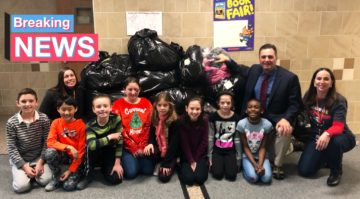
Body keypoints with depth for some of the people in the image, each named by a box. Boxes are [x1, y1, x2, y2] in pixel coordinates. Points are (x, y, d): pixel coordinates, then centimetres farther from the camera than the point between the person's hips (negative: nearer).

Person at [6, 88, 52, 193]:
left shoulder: (44, 119, -10)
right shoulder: (11, 123, -12)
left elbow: (46, 143, -6)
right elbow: (12, 148, -9)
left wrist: (40, 162, -14)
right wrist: (24, 166, -16)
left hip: (39, 157, 1)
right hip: (20, 159, -1)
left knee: (46, 180, -21)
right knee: (21, 186, -21)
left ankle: (34, 172, 11)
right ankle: (21, 172, 12)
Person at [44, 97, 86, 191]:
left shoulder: (81, 125, -12)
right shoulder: (56, 123, -4)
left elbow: (81, 150, -12)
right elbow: (50, 142, -15)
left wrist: (70, 170, -15)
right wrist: (68, 147, -30)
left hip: (77, 159, -3)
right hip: (64, 155, 3)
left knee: (69, 186, -22)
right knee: (49, 152, -29)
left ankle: (76, 173, 13)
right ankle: (57, 177, -4)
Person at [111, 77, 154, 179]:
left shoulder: (146, 103, 6)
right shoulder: (118, 104, -1)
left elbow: (148, 126, 2)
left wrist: (142, 147, -7)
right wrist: (133, 148, -10)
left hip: (143, 145, 2)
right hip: (127, 146, -2)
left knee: (148, 171, -11)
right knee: (131, 173, -17)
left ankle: (141, 159, 20)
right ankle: (125, 160, 15)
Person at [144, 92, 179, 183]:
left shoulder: (174, 121, -18)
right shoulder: (154, 118, -1)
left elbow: (174, 143, -18)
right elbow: (152, 134, 5)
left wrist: (166, 162, -19)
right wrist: (150, 144, -20)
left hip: (171, 152, -4)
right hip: (159, 150, 5)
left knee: (164, 177, -18)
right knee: (146, 153, -28)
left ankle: (172, 164, 13)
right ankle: (158, 164, 4)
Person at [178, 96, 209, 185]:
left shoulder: (204, 120, -12)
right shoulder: (181, 121, -16)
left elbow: (204, 142, -7)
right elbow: (184, 144, -13)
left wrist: (195, 159, -8)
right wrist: (191, 161, -15)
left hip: (200, 154, 1)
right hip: (186, 155, -1)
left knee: (200, 178, -16)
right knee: (188, 179, -17)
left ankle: (203, 164, 15)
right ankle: (183, 166, 14)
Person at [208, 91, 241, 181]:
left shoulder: (236, 118, -4)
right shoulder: (213, 117, -9)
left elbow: (237, 139, 2)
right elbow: (210, 138, -4)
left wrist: (238, 158, 3)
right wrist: (209, 156, -4)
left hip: (231, 151, 1)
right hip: (217, 150, -1)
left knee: (231, 175, -12)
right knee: (217, 174, -16)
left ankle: (227, 163, 18)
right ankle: (217, 163, 15)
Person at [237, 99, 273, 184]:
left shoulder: (267, 124, -16)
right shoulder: (241, 124, -18)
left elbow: (262, 147, -10)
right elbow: (245, 147, -11)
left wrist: (260, 164, -23)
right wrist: (255, 165, -20)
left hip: (261, 155, 2)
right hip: (247, 155, -1)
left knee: (267, 178, -19)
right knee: (253, 177, -24)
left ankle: (259, 165, 11)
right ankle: (246, 168, 8)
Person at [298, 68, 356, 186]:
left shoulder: (339, 101, -21)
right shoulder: (309, 96, -8)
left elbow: (338, 126, -31)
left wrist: (327, 134, -52)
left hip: (340, 136, -4)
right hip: (316, 137, 4)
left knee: (333, 142, -42)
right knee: (304, 170, -8)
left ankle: (336, 171, -8)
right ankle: (327, 157, 25)